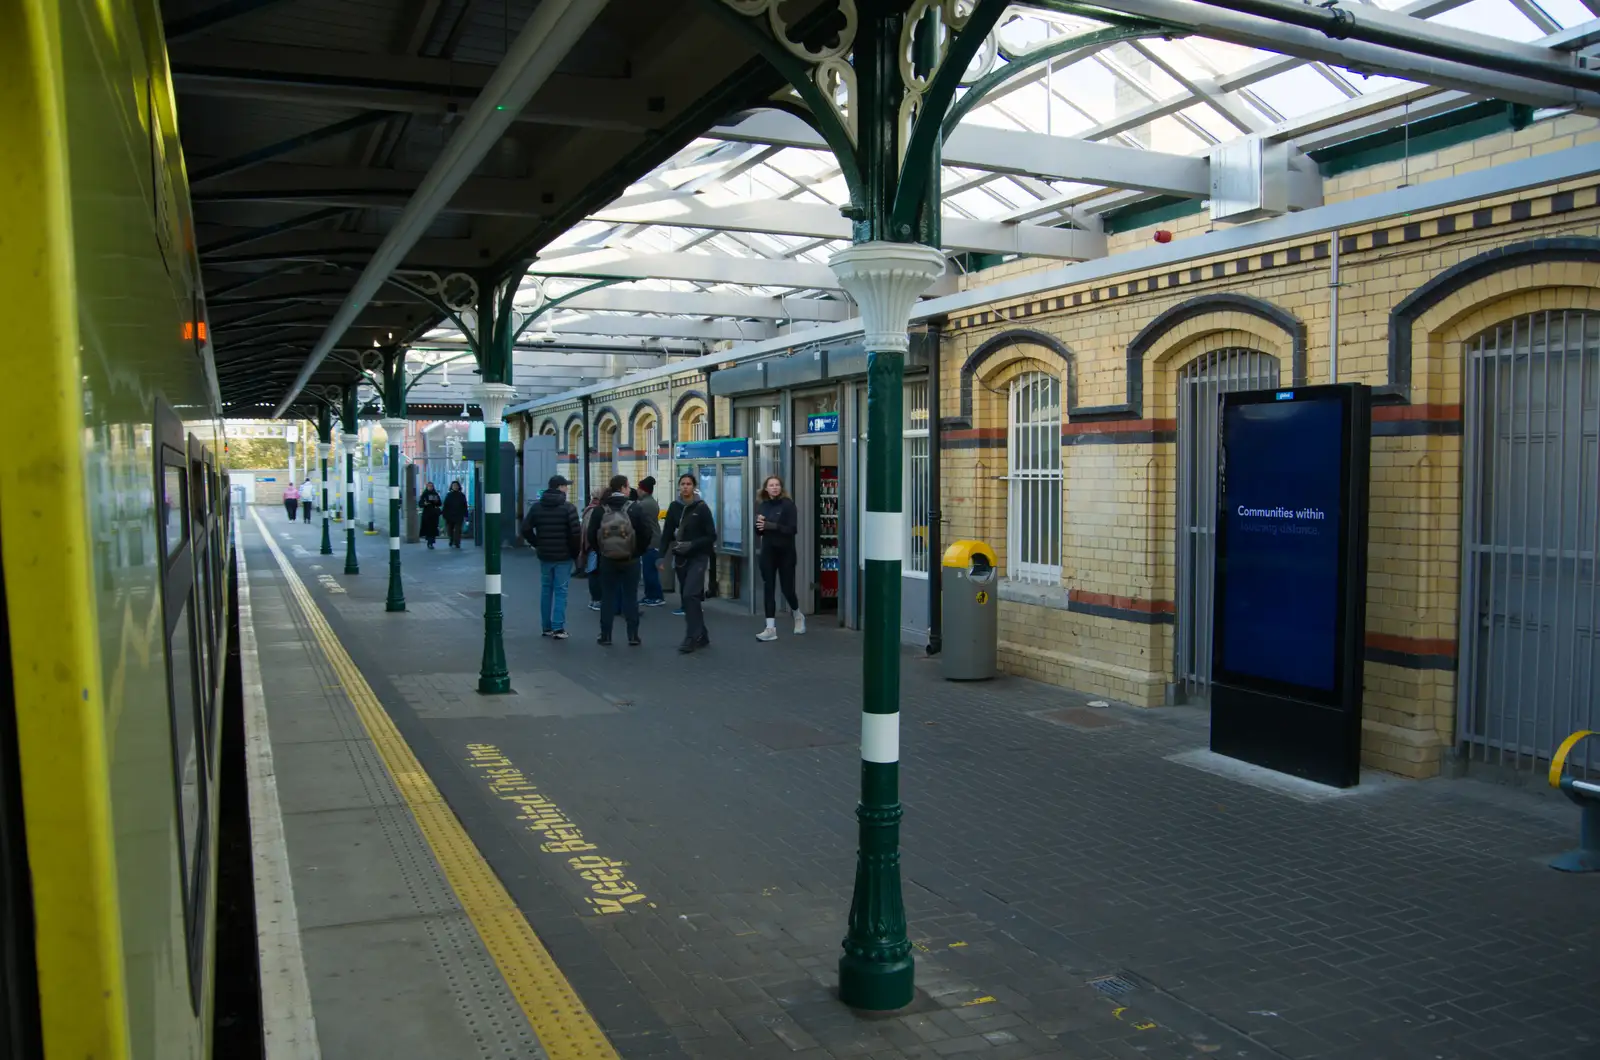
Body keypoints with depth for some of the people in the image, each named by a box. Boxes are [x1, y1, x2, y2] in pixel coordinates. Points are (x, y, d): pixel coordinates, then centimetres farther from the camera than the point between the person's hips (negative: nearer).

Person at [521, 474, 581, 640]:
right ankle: (558, 628, -5)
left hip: (544, 555, 4)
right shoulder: (568, 507, -10)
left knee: (546, 590, 13)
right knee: (560, 591, 0)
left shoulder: (536, 506, 4)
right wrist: (575, 551, -2)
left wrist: (537, 544, 11)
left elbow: (526, 529, 2)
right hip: (563, 556, -4)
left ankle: (546, 627, 16)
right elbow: (576, 532, -16)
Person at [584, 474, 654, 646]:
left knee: (607, 597, 8)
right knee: (630, 597, 6)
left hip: (606, 560, 1)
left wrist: (600, 552, 12)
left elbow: (591, 535, -2)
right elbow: (645, 534, -8)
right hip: (630, 560, -1)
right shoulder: (634, 509, -8)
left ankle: (605, 635, 9)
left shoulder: (600, 510, -3)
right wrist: (638, 552, 7)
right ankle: (633, 635, 6)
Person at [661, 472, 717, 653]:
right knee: (689, 597, 8)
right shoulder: (674, 507, 4)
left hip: (698, 557, -5)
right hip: (680, 558, 5)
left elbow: (712, 536, -7)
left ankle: (691, 637, -11)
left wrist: (691, 545, -19)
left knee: (690, 595, -16)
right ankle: (702, 637, 19)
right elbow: (667, 533, 4)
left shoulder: (702, 508, -7)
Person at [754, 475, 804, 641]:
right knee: (768, 589, -2)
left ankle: (798, 616, 33)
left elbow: (793, 529, -16)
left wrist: (770, 525, -24)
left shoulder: (788, 504, -8)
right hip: (768, 552, 4)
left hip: (785, 552, -4)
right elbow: (757, 530, 11)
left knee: (787, 588, 3)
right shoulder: (762, 505, 6)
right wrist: (759, 524, -12)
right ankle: (770, 629, -1)